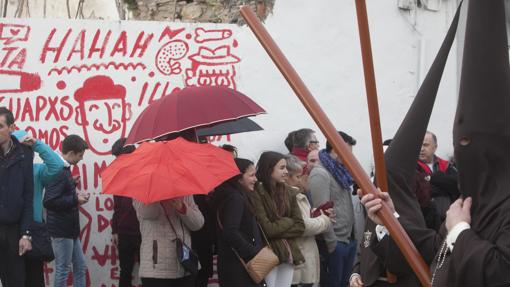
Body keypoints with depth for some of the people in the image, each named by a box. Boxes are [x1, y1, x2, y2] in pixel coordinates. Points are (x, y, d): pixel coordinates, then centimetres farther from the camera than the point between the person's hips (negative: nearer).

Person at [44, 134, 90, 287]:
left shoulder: (64, 169, 10)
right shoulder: (59, 171, -20)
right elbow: (49, 201, -27)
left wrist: (76, 194, 4)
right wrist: (75, 200, -19)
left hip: (70, 228, 10)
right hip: (61, 230, -10)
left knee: (80, 267, 14)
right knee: (63, 269, -1)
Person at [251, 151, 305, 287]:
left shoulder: (289, 192, 8)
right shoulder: (257, 193, -12)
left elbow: (300, 226, 4)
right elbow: (267, 229, -17)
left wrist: (278, 228, -10)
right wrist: (288, 222, -3)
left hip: (289, 253, 6)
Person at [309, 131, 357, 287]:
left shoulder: (340, 171, 14)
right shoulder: (320, 174, -15)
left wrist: (353, 235, 11)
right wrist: (332, 243, -19)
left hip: (349, 239, 9)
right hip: (335, 243, -9)